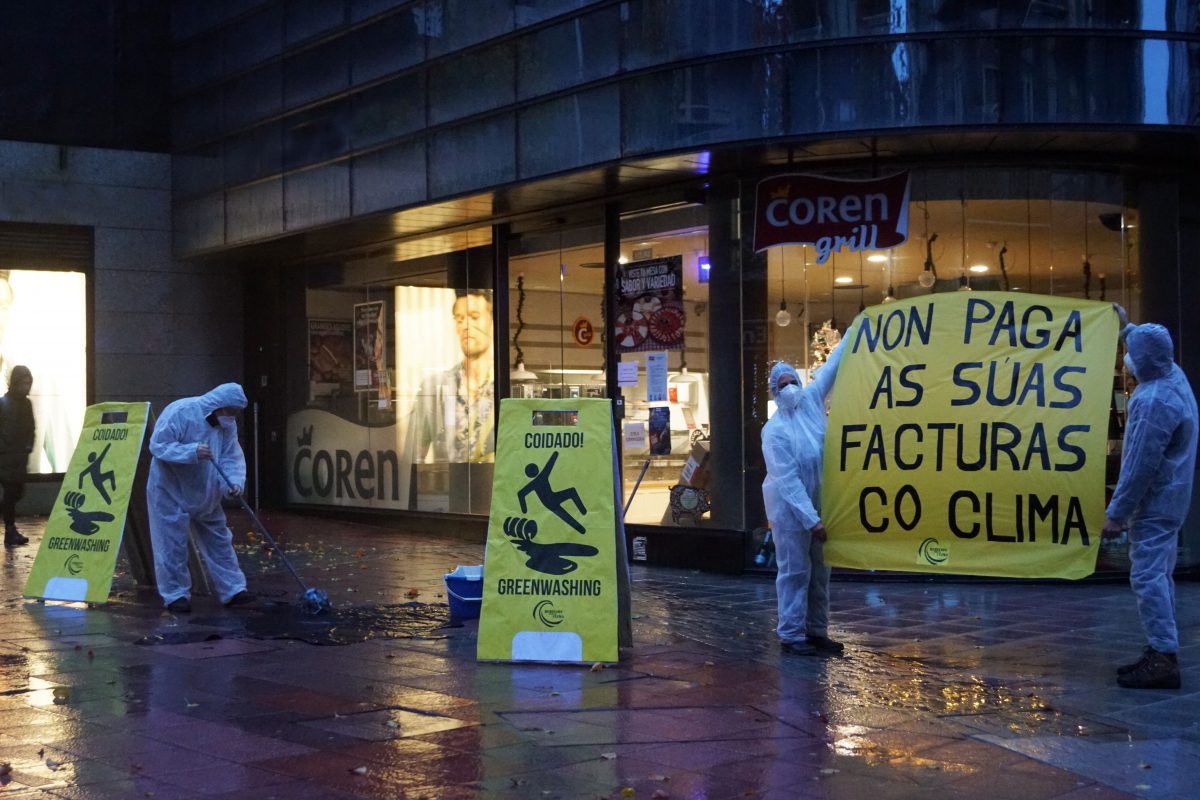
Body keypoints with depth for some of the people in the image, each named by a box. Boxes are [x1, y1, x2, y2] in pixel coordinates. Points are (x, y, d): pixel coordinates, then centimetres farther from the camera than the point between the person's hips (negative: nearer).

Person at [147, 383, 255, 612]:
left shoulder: (227, 425, -1)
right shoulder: (179, 412, -22)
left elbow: (232, 457, -2)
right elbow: (158, 446, -24)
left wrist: (235, 481, -22)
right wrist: (192, 451, -35)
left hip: (205, 494, 7)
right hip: (171, 492, -7)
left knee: (219, 541, 8)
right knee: (173, 544, -3)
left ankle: (232, 590, 15)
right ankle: (176, 595, 8)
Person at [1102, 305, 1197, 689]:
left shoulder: (1154, 402, -25)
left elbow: (1140, 467, -24)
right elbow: (1149, 350, 31)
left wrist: (1116, 513, -18)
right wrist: (1127, 327, 43)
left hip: (1153, 503, -10)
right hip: (1168, 498, 10)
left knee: (1149, 577, -10)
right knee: (1157, 575, 14)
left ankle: (1164, 659, -10)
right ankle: (1161, 651, 20)